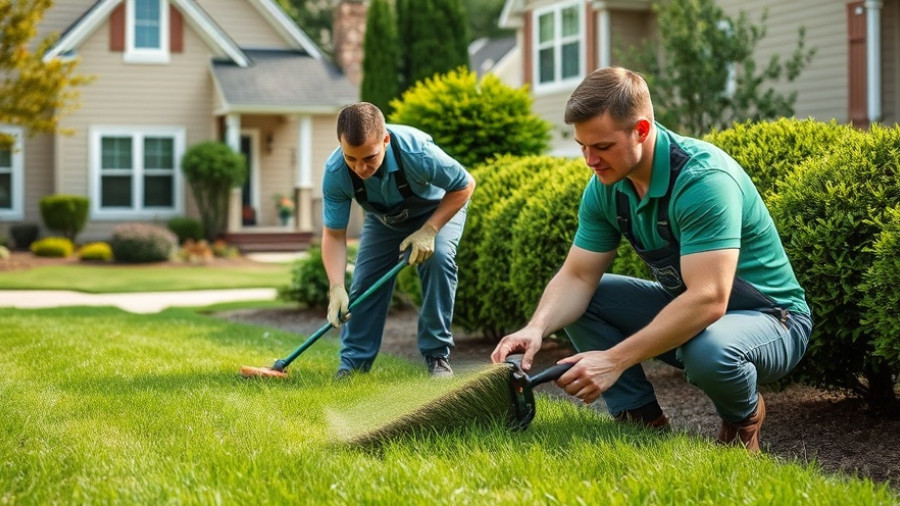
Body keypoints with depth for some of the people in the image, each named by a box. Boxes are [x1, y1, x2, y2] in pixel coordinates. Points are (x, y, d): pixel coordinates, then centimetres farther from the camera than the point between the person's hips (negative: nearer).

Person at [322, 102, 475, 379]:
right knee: (365, 278, -8)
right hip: (383, 217, 3)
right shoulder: (335, 172, -32)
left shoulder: (417, 151, -42)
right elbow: (334, 235, -24)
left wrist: (429, 231, -31)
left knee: (438, 257, -27)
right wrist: (336, 287, -36)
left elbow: (464, 185, -24)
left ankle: (437, 355, -15)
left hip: (439, 208, -3)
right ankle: (353, 362, 7)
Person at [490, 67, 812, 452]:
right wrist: (537, 327, -27)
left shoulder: (704, 179, -31)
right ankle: (642, 420, 1)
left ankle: (744, 418, -4)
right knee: (575, 303, -3)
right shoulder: (606, 186, -6)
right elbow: (577, 277, -5)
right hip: (682, 307, 7)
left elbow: (708, 300, -37)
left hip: (769, 316, -7)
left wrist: (615, 359, -39)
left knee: (709, 350, -39)